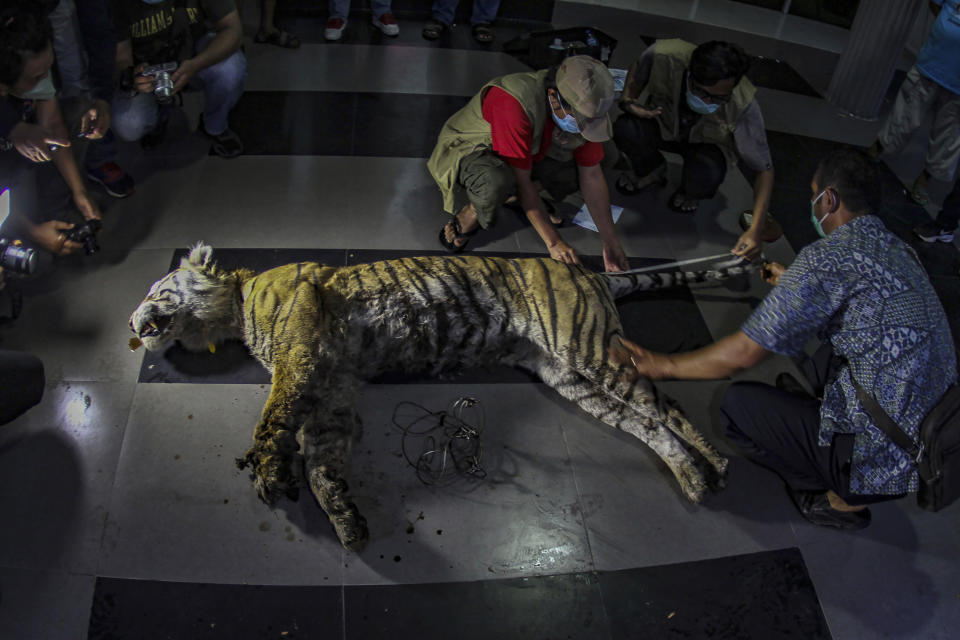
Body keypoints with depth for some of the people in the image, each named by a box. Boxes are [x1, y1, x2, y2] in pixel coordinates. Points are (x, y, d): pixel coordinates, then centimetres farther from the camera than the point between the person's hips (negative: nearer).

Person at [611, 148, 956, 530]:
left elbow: (743, 353, -18)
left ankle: (842, 498, 8)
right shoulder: (899, 251, 8)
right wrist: (793, 286, 40)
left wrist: (664, 366, -4)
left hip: (885, 462, -9)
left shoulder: (828, 257, -18)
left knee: (738, 403, 1)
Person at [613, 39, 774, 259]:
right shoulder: (664, 55, -34)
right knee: (625, 129, -31)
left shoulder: (743, 106, -36)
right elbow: (637, 70, -6)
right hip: (663, 124, 2)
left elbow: (764, 168, -25)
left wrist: (756, 229, -34)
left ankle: (690, 194, 5)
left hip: (707, 143, -2)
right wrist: (627, 100, -26)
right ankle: (651, 171, 6)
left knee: (705, 175, -37)